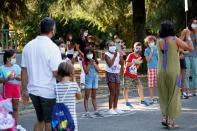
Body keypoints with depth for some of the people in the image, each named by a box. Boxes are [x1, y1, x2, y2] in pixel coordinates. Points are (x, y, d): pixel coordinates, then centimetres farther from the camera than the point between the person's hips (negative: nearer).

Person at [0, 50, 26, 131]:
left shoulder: (17, 67, 3)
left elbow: (21, 78, 0)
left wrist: (16, 77, -19)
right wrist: (7, 79, -23)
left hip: (16, 87, 4)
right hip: (7, 87, -4)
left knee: (16, 108, 12)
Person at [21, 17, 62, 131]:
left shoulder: (28, 46, 3)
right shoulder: (52, 47, -15)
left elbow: (24, 71, 6)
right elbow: (56, 73, -18)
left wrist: (25, 90, 16)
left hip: (33, 90, 6)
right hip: (48, 91, -6)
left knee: (40, 120, 20)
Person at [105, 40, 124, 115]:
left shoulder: (117, 54, 9)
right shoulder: (107, 54, -7)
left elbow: (122, 63, 1)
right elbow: (110, 64, -19)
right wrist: (114, 56, -18)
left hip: (116, 74, 6)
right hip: (110, 74, -6)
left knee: (117, 92, 7)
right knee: (112, 92, -10)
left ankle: (115, 108, 17)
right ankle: (110, 109, -4)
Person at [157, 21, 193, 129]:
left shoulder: (159, 41, 5)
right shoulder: (175, 40, -8)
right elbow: (190, 48, -6)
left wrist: (183, 36, 23)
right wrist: (188, 36, 6)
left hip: (161, 72, 4)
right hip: (173, 71, -4)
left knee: (164, 96, 17)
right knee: (173, 96, 4)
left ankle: (164, 117, 10)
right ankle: (170, 121, 4)